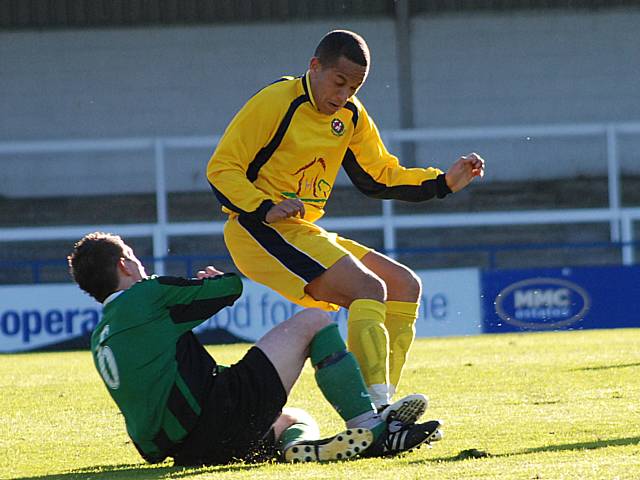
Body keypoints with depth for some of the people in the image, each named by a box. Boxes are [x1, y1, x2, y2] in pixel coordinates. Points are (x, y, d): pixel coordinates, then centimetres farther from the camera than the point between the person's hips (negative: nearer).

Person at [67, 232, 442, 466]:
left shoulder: (101, 339, 24)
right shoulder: (148, 295, 2)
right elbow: (231, 288, 9)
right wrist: (224, 279, 34)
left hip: (179, 447, 8)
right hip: (218, 414, -8)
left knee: (294, 418, 34)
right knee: (313, 321, 5)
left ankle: (296, 445, -7)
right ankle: (370, 428, -8)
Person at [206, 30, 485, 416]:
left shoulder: (351, 115, 10)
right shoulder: (275, 102, -13)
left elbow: (380, 176, 19)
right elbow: (221, 169, -12)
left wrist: (444, 182, 6)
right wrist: (264, 210, -26)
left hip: (306, 233, 9)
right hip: (260, 230, -9)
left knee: (405, 286, 5)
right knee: (369, 289, -24)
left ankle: (381, 403, -5)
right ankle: (376, 408, -33)